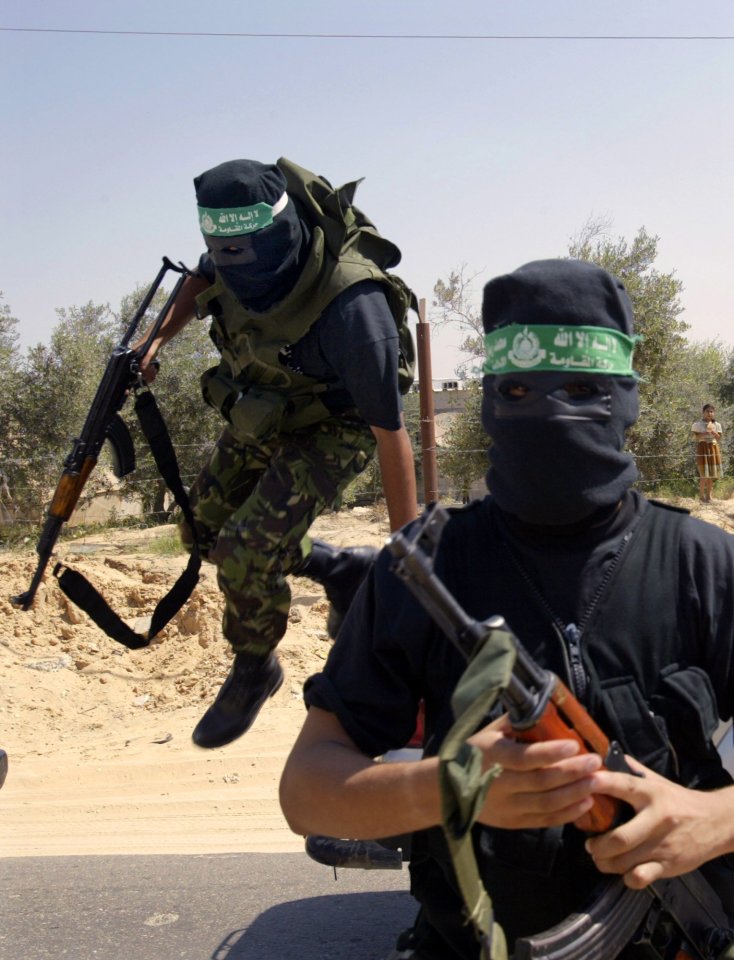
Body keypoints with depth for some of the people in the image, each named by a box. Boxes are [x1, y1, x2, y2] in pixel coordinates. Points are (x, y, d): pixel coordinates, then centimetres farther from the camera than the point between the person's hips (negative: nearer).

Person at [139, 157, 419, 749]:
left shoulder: (350, 306, -38)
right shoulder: (236, 257, -18)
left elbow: (390, 428, -32)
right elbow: (203, 280, 11)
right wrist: (159, 338, 0)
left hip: (333, 431, -7)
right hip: (263, 415, 8)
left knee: (246, 551, -19)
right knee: (205, 530, 12)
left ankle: (255, 669, 10)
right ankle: (341, 569, 26)